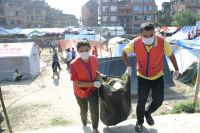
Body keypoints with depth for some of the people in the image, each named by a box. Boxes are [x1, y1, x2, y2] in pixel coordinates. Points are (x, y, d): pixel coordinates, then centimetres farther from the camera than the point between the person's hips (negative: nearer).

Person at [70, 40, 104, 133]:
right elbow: (76, 83, -28)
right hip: (81, 92, -2)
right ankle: (84, 123, 57)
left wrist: (100, 75, -12)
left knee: (95, 111, -1)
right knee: (84, 110, 23)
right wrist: (93, 84, -31)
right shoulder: (74, 64, -30)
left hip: (93, 90, 2)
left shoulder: (94, 59, -14)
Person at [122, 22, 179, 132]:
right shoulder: (135, 43, -24)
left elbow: (171, 55, -5)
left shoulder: (162, 42, -24)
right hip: (142, 77, 0)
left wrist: (176, 70, 4)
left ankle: (148, 113, 37)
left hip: (158, 76, 1)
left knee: (159, 100, 3)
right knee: (141, 101, 7)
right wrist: (128, 66, -12)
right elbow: (124, 52, -4)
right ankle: (139, 122, 33)